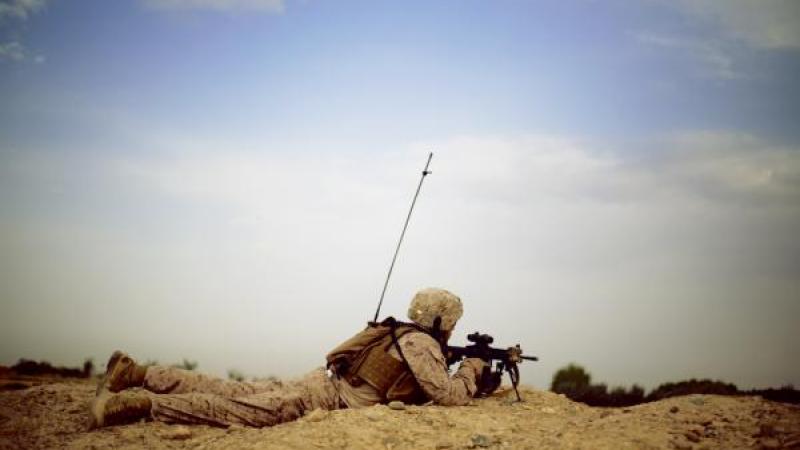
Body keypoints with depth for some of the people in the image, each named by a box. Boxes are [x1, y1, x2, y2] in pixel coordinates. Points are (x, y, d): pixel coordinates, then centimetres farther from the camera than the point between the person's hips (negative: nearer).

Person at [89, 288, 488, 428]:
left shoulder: (407, 337, 21)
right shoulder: (421, 344, -7)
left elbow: (426, 388, 36)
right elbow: (450, 396, -14)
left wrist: (470, 376, 26)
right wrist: (470, 370, 5)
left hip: (322, 385, 8)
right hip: (323, 398, -8)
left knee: (231, 394, 4)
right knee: (237, 410, -17)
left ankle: (134, 373, 0)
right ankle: (134, 402, -23)